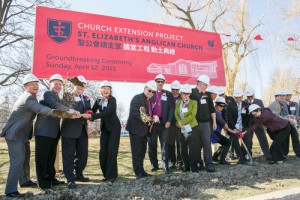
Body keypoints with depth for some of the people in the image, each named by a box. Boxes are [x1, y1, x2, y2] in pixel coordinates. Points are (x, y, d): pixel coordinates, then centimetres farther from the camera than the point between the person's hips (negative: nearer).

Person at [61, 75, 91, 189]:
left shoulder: (86, 99, 18)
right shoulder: (66, 96, 1)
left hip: (82, 130, 6)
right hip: (69, 129, -6)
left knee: (83, 153, 12)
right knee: (69, 155, -1)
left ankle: (79, 174, 29)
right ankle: (70, 179, 7)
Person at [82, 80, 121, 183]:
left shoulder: (112, 100, -16)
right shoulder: (99, 99, 2)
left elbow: (106, 112, -29)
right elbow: (93, 110, 1)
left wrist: (91, 116, -36)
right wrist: (88, 115, -22)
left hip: (114, 127, -5)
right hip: (104, 128, 5)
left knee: (111, 152, -5)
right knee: (103, 152, 5)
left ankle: (111, 175, 6)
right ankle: (106, 174, 20)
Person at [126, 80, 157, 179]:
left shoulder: (149, 101, 14)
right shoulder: (137, 98, -12)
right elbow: (134, 112, -24)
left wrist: (152, 118, 0)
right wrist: (144, 118, -32)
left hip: (144, 130, 9)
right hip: (136, 129, -9)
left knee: (142, 151, 15)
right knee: (137, 152, 0)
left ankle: (141, 171, 27)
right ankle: (138, 173, 9)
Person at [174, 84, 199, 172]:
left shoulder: (193, 102, 1)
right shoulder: (178, 103, 14)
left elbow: (192, 115, -10)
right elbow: (176, 114, 5)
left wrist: (182, 122, -16)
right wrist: (179, 123, -13)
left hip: (192, 127, -4)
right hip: (182, 128, 4)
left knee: (193, 148, -7)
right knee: (183, 148, 9)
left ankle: (194, 167, 2)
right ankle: (186, 166, 21)